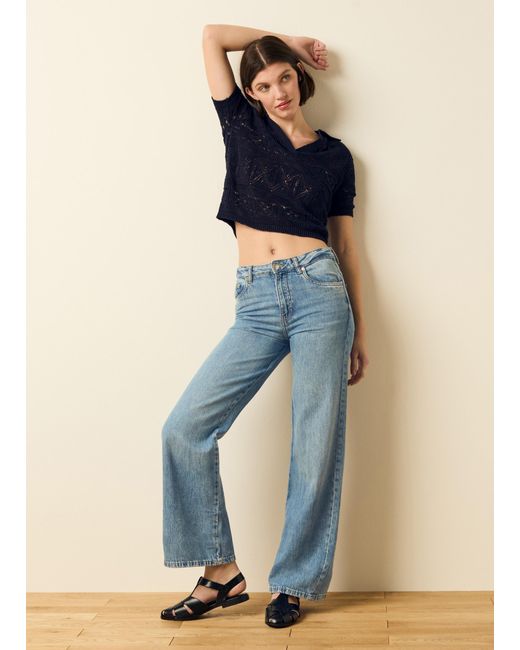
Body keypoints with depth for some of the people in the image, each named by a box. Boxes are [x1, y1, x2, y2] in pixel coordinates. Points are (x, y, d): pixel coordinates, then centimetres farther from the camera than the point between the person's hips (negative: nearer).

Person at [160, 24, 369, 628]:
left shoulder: (334, 155, 12)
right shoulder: (242, 126, 14)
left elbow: (345, 242, 14)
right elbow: (211, 35, 14)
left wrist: (360, 330, 12)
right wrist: (287, 37, 23)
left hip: (318, 292, -1)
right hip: (255, 305, 2)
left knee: (316, 445, -2)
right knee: (186, 428, -8)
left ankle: (294, 583, 15)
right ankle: (223, 573, 5)